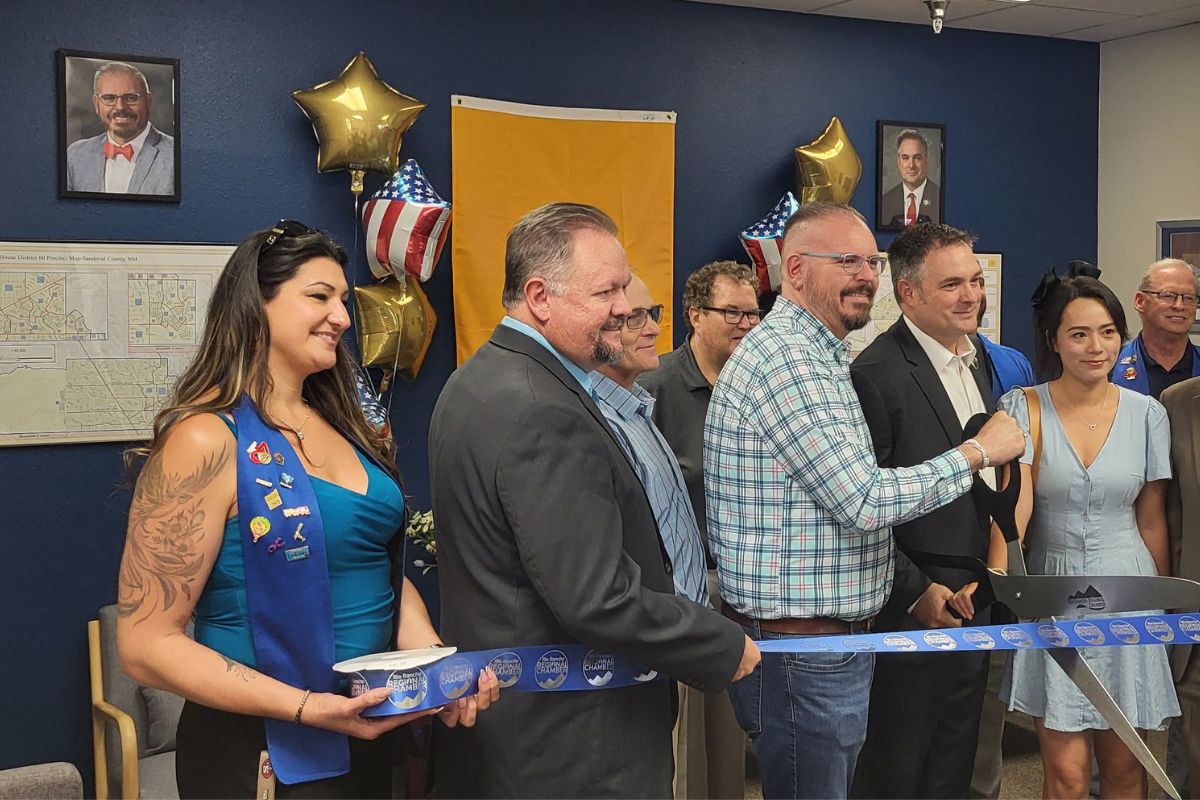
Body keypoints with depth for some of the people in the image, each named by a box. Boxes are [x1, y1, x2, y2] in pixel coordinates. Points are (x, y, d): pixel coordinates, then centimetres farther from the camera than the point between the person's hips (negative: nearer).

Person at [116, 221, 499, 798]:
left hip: (367, 737, 7)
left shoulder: (341, 427, 6)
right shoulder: (208, 440, -16)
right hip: (260, 754, -7)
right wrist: (307, 707, -26)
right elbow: (146, 643, -18)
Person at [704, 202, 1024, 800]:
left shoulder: (820, 357, 15)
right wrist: (978, 452, -12)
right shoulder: (785, 360, -19)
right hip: (799, 645, -10)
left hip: (835, 634, 10)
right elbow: (865, 503, -23)